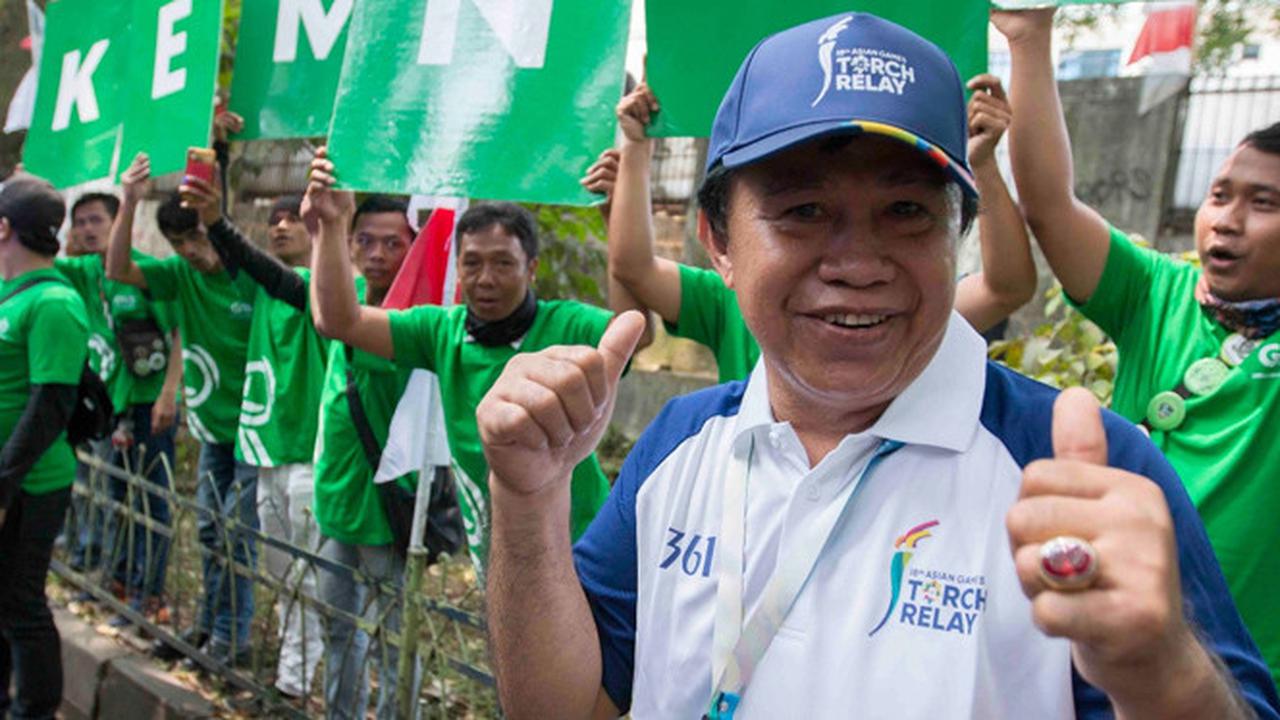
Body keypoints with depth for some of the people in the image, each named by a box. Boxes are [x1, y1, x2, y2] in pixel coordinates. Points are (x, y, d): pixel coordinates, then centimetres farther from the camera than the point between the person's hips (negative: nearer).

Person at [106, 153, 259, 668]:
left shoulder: (256, 277, -16)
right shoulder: (182, 274, 2)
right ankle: (209, 624, 29)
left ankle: (231, 639, 10)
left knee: (237, 532, -2)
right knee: (210, 529, 15)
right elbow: (117, 270, -4)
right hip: (214, 427, 6)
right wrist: (129, 204, -13)